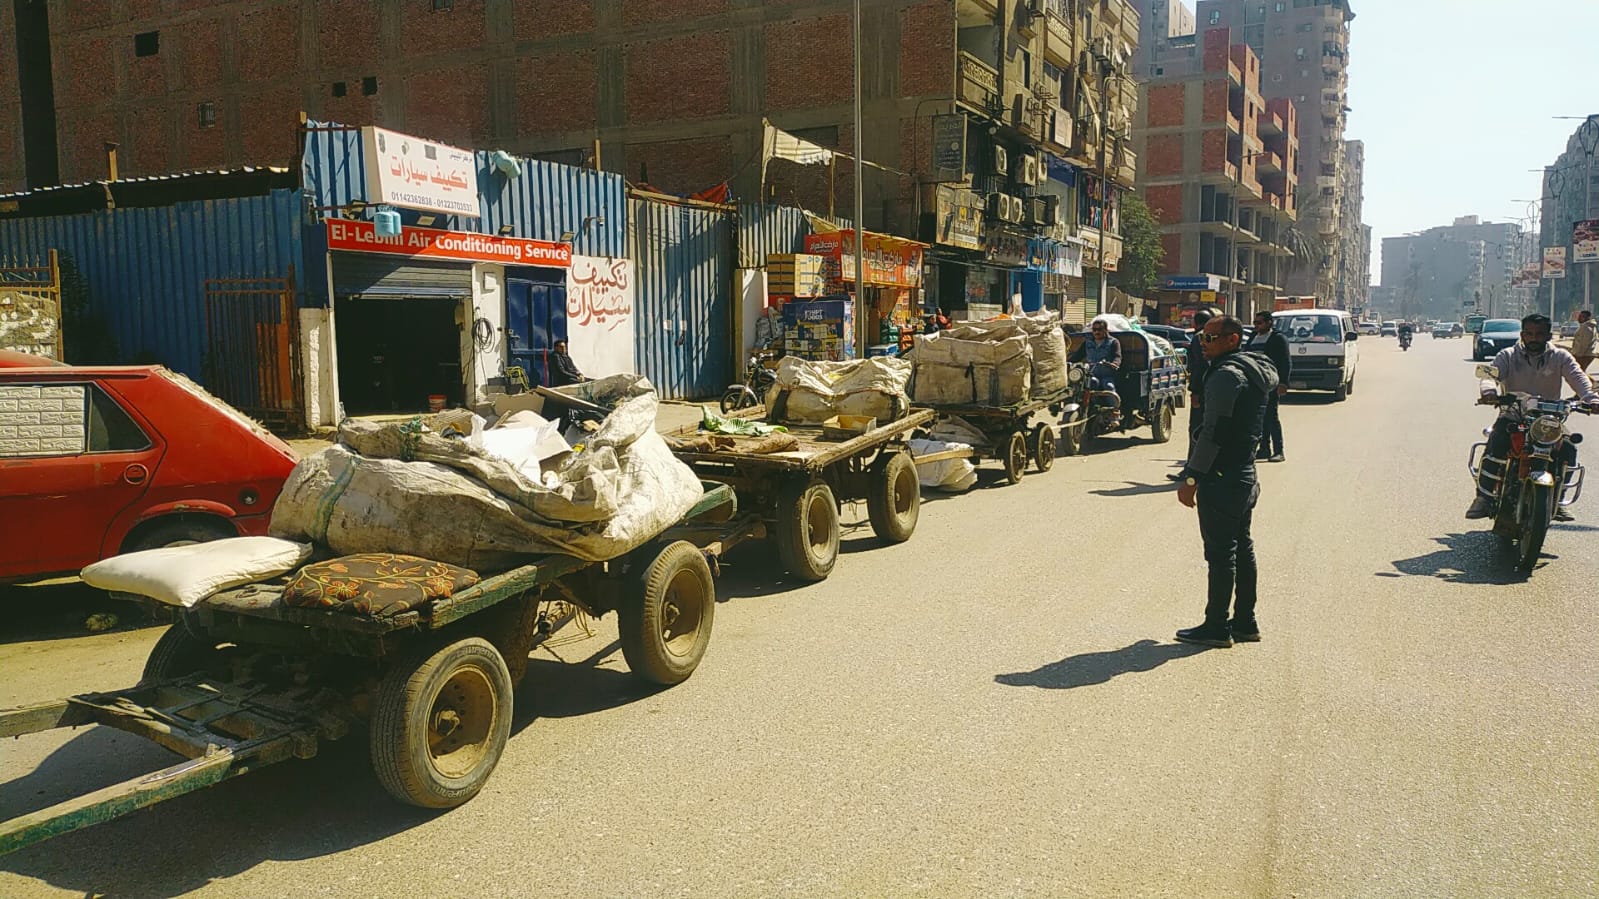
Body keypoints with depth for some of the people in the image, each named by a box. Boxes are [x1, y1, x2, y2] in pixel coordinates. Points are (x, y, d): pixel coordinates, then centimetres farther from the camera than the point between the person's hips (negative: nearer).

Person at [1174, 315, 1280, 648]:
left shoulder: (1226, 374, -17)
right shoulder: (1255, 371, 14)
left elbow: (1214, 432, -22)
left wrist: (1191, 477, -20)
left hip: (1221, 479, -10)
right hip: (1244, 476, 10)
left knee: (1220, 554, -3)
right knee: (1242, 549, 15)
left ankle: (1216, 626, 4)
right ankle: (1245, 622, 22)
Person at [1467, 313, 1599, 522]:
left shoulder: (1560, 358, 5)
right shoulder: (1508, 356, 4)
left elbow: (1578, 378, -11)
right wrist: (1489, 392, -39)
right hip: (1512, 416, -1)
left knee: (1568, 449, -23)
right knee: (1496, 445, -30)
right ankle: (1483, 497, -25)